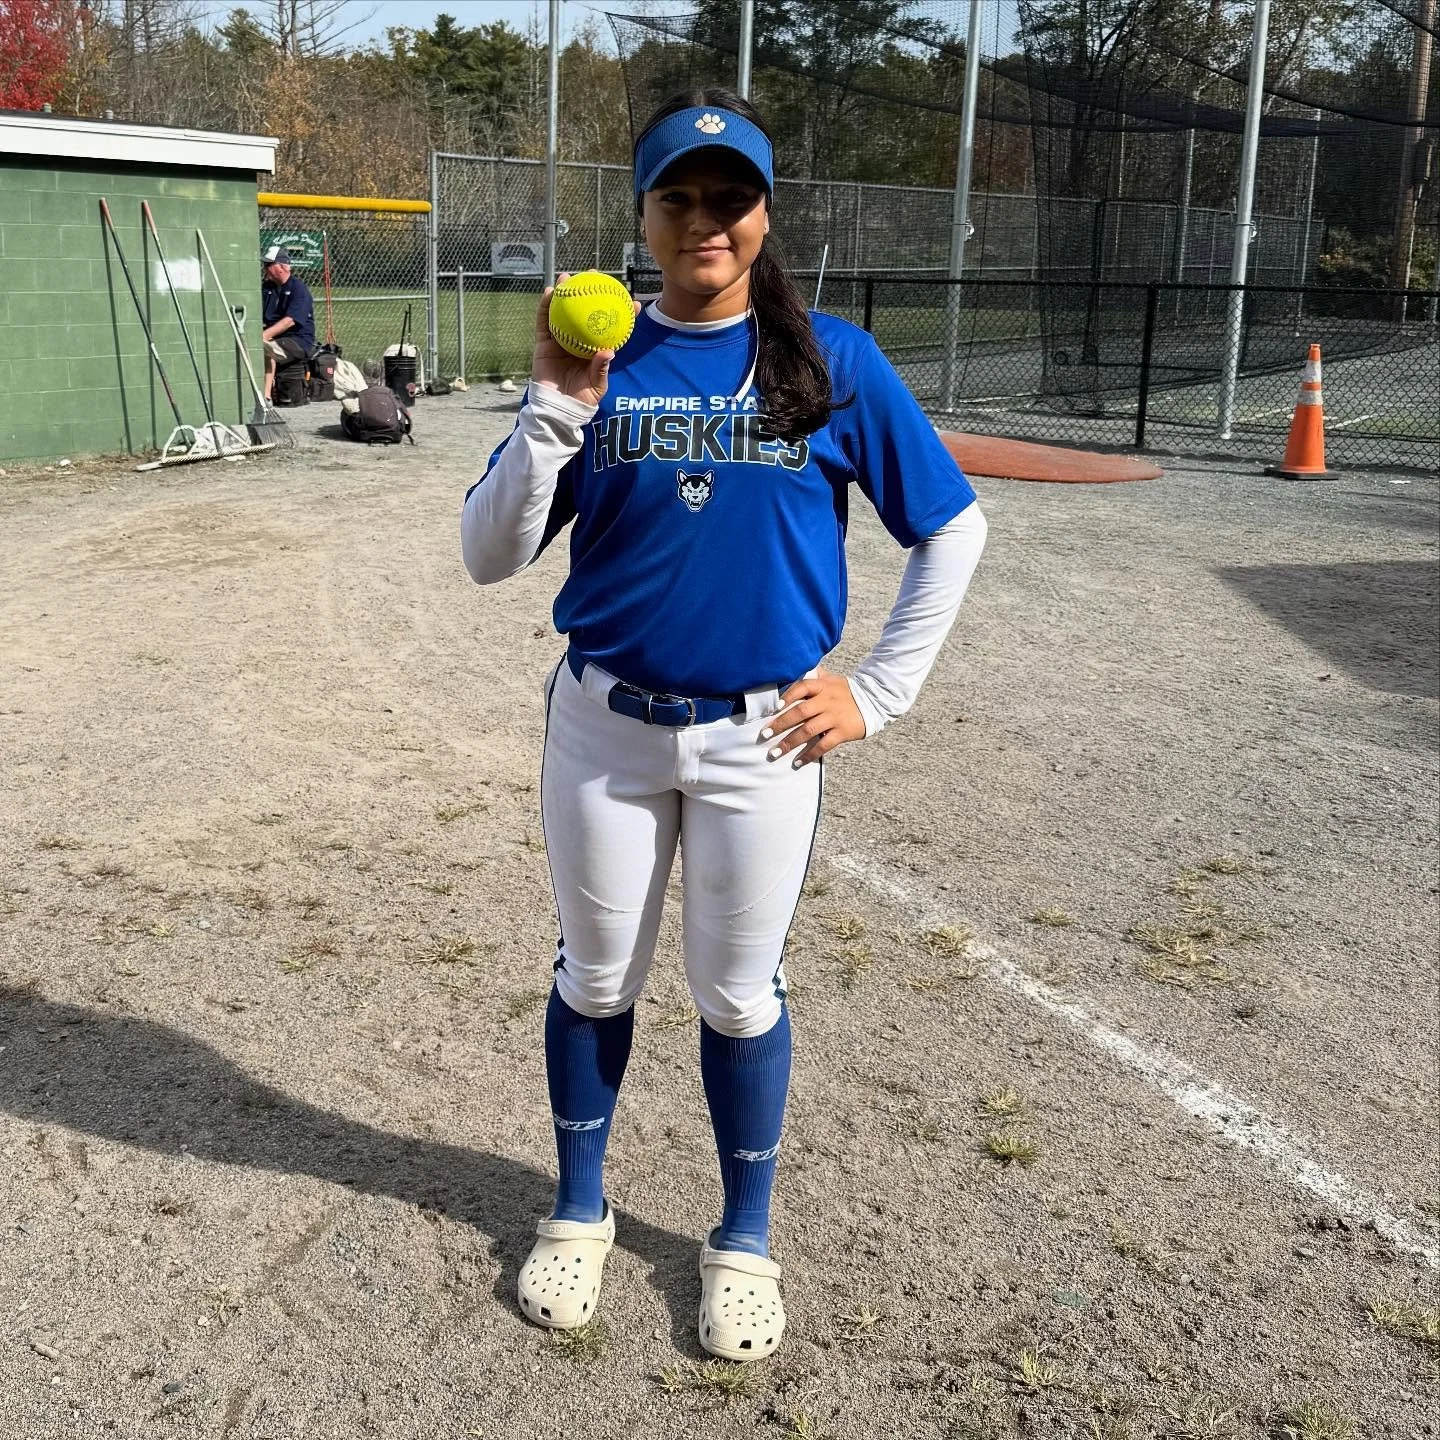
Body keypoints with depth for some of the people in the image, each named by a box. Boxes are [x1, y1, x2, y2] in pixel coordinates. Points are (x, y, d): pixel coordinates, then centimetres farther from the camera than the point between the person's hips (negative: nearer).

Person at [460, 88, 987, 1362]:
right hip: (604, 726, 2)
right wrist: (552, 411, -19)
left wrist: (878, 692, -3)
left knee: (739, 996, 10)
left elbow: (954, 532, 1)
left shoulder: (833, 362, -5)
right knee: (595, 980, 15)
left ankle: (744, 1240, 32)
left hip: (762, 739, -1)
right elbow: (489, 557, -6)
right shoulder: (597, 360, -1)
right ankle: (579, 1211, 37)